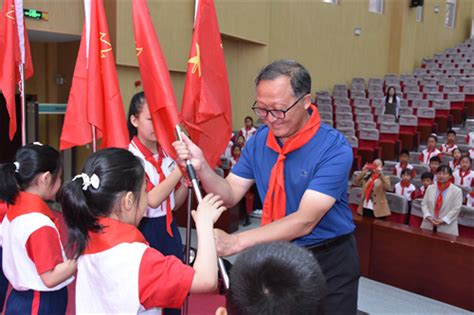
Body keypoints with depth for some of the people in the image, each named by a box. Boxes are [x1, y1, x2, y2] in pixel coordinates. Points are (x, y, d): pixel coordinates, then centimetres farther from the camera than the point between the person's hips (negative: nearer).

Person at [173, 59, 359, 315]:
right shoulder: (259, 140, -5)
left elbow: (304, 221, -29)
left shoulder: (334, 148, -23)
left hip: (329, 262, -4)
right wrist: (201, 167, -22)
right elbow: (230, 195, -3)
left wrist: (236, 242, -35)